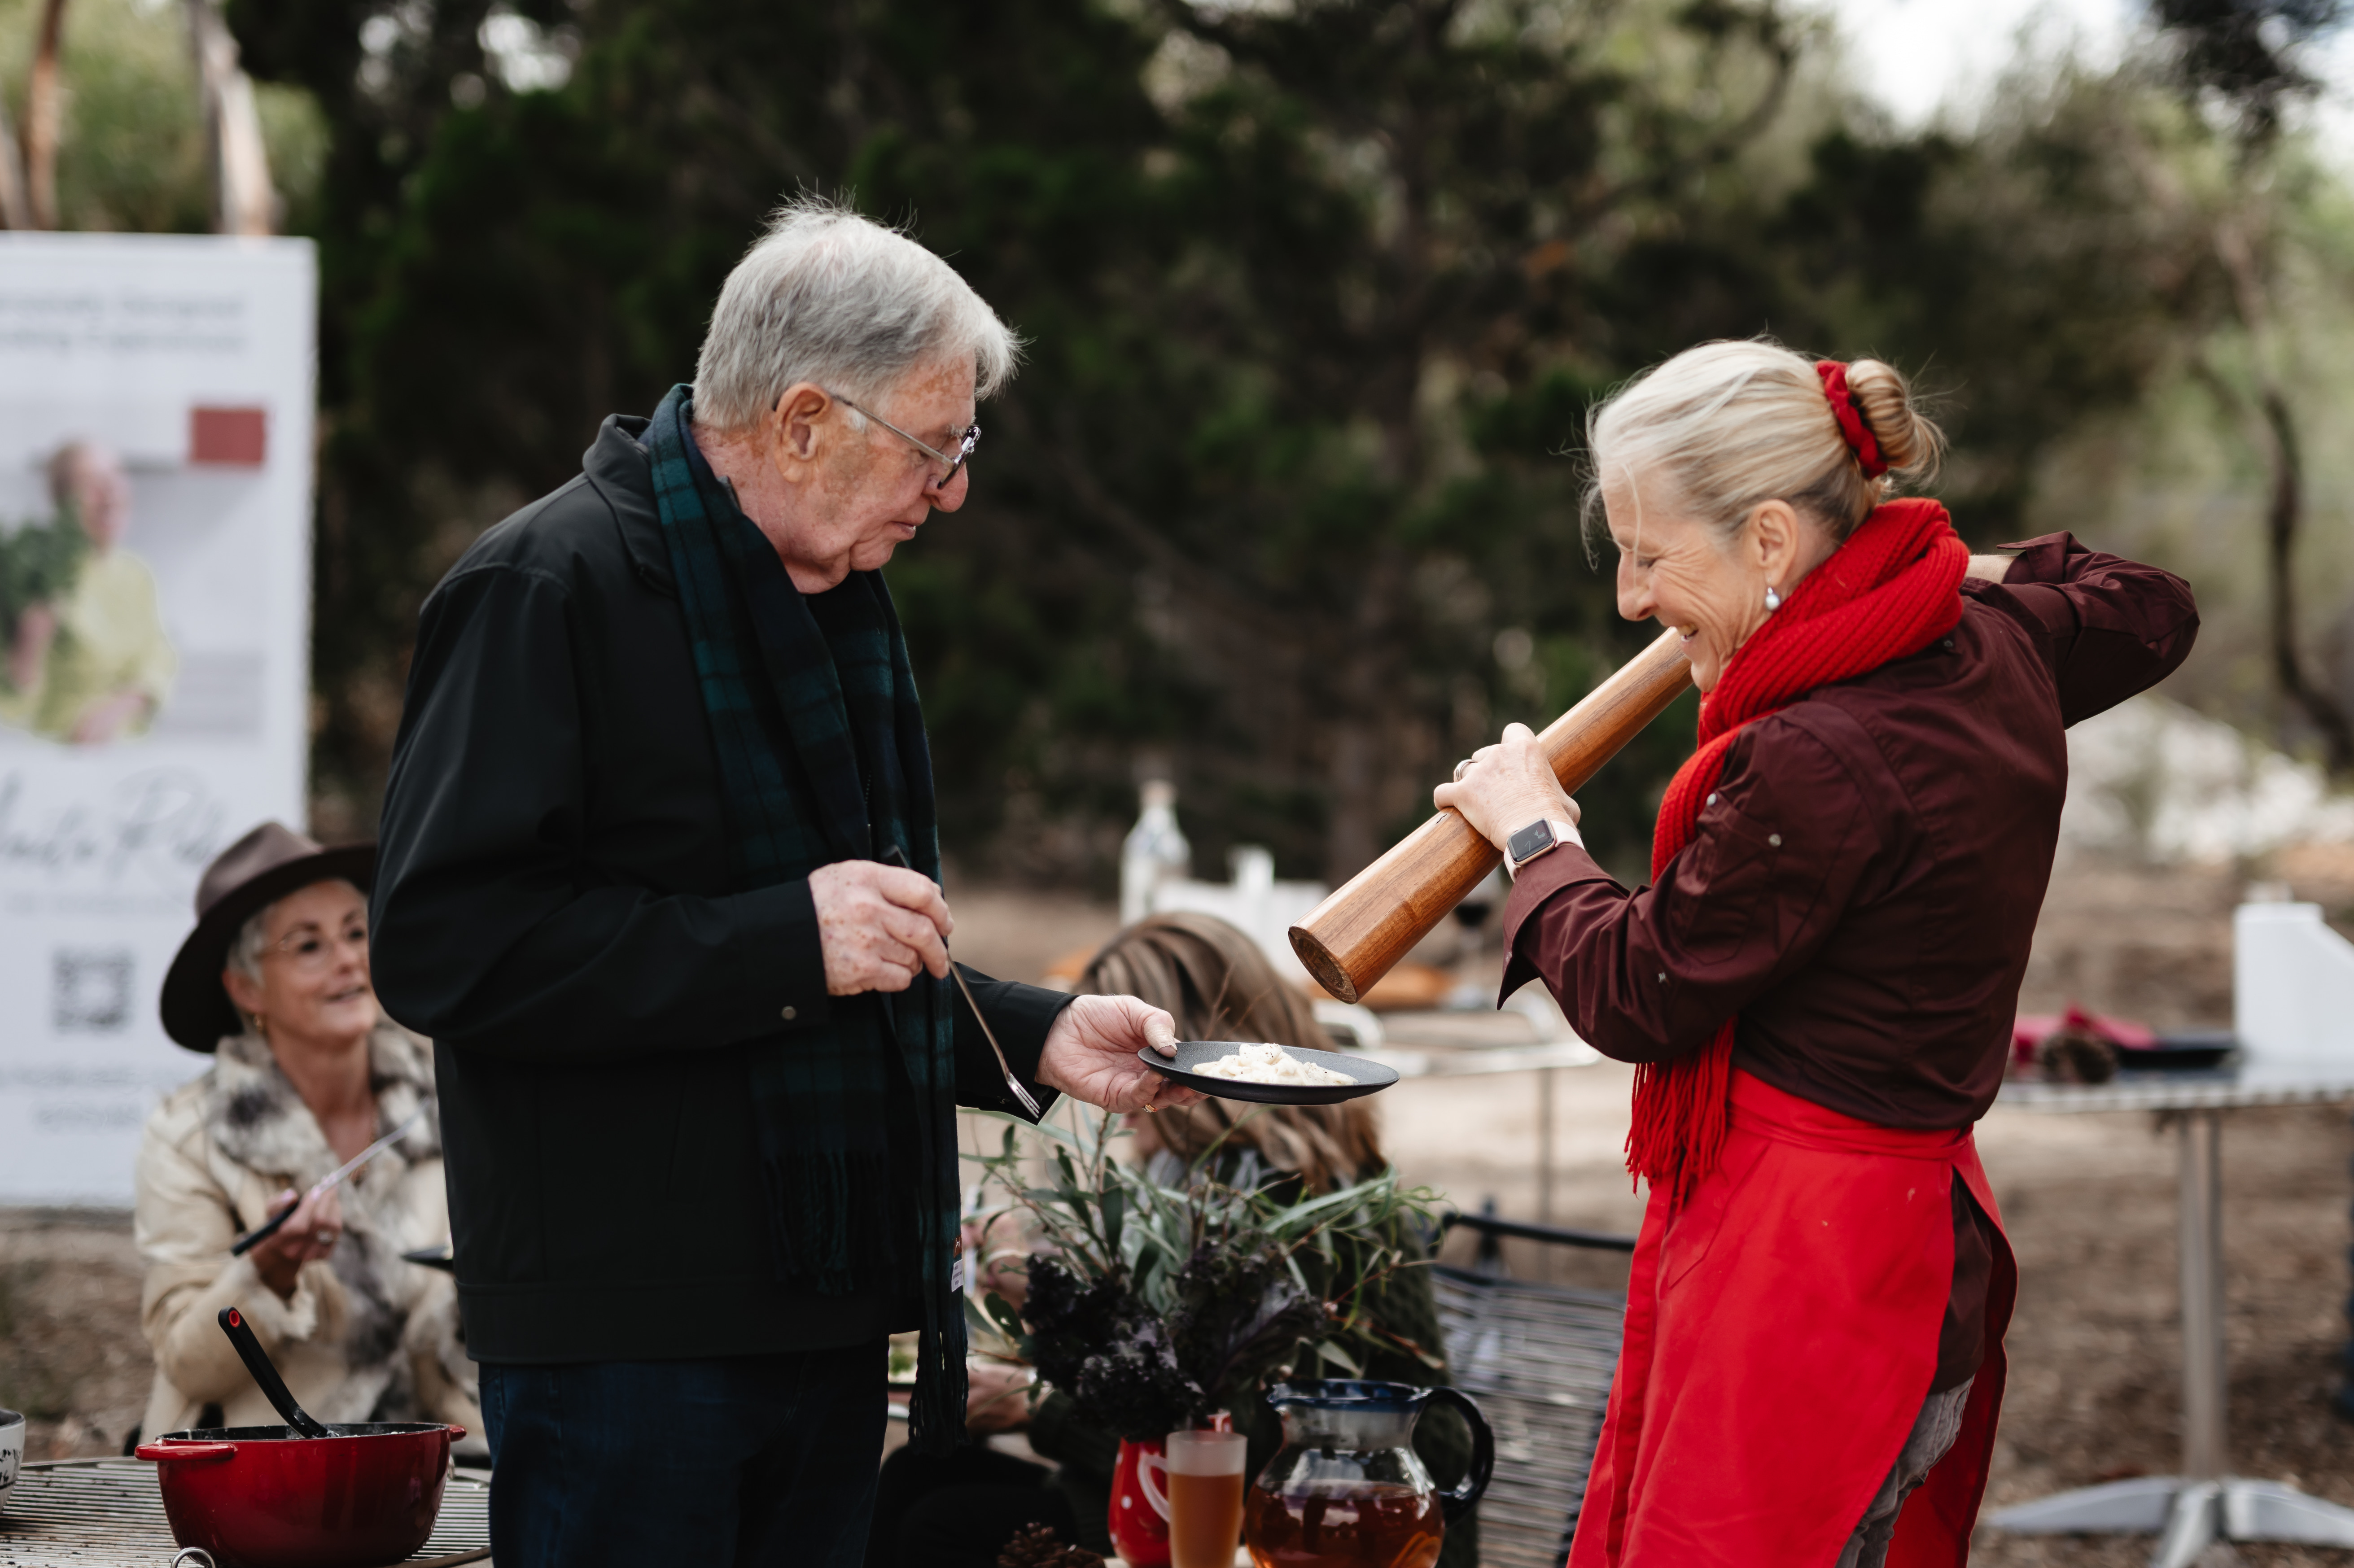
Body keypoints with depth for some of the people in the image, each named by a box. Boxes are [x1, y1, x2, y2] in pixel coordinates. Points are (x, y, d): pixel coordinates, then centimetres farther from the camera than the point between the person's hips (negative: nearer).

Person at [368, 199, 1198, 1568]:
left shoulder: (834, 606, 19)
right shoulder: (551, 586, -11)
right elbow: (441, 945, -20)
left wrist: (1036, 1039, 13)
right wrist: (783, 941, -22)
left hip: (827, 1322, 8)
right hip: (631, 1338, -8)